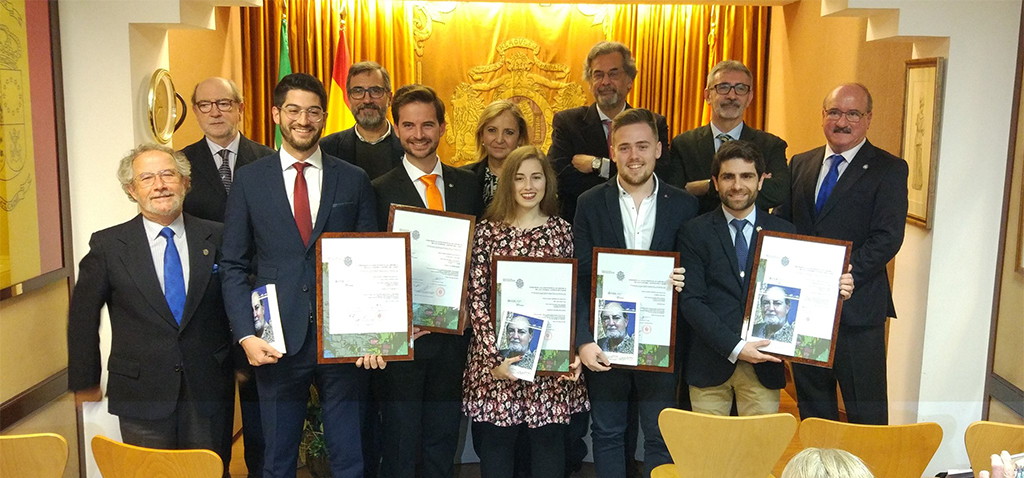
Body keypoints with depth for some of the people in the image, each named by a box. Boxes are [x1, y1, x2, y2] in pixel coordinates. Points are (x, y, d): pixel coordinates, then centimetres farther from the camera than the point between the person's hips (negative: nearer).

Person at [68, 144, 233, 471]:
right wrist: (84, 383, 6)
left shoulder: (216, 238, 0)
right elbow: (82, 317, 4)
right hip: (141, 393, -1)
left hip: (208, 394, 1)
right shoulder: (107, 245, -2)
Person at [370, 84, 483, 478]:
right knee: (400, 440, 9)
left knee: (444, 438, 17)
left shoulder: (467, 184, 6)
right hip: (404, 334, -4)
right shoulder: (380, 191, -6)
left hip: (453, 331, 4)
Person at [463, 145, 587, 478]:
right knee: (496, 443, 7)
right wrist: (493, 357, -14)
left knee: (549, 442, 8)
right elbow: (476, 297, -4)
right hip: (496, 354, -1)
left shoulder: (562, 230, 5)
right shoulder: (487, 230, 0)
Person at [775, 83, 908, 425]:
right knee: (811, 401, 17)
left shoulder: (889, 169, -3)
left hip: (856, 307, -5)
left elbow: (888, 238, -13)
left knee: (865, 411, 2)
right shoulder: (801, 163, 13)